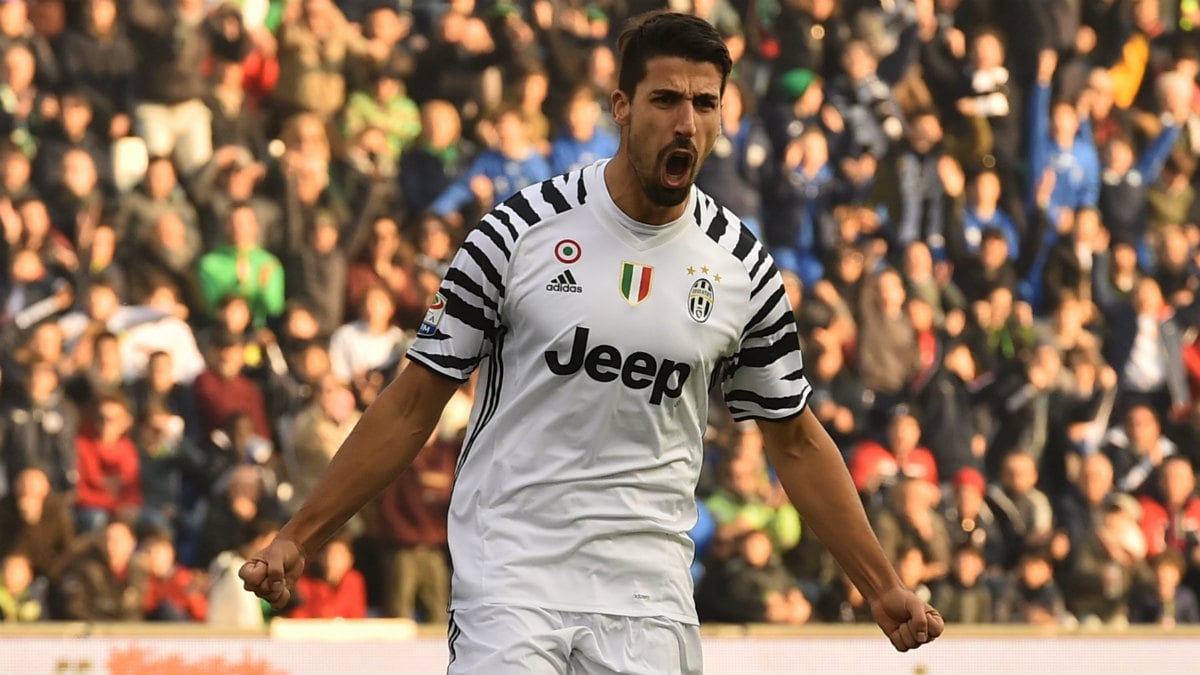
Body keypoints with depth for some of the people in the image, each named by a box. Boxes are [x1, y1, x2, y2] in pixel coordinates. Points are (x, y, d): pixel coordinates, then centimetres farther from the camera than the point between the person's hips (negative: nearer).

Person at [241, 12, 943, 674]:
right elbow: (414, 404, 1)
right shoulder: (523, 229, -4)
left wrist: (884, 589, 12)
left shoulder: (744, 267, 4)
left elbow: (795, 439, 15)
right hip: (510, 578, -3)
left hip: (648, 596, 3)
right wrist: (298, 539, -2)